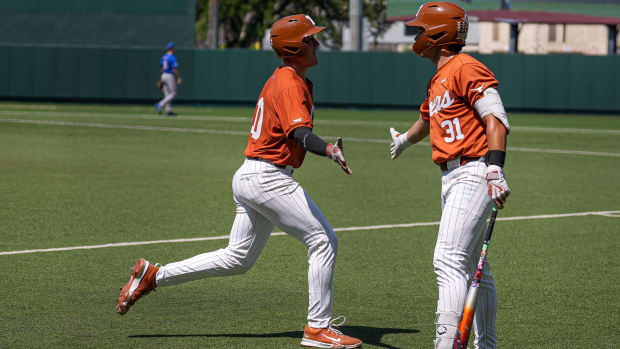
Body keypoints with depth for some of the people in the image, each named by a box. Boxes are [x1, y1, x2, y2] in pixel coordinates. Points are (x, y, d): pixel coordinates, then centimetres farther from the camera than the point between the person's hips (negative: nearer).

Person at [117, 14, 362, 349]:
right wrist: (328, 150, -49)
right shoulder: (289, 83, -15)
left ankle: (152, 276, 17)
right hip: (269, 178, -10)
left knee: (238, 258, 16)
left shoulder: (281, 79, 16)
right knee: (323, 240, -8)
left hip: (249, 178, 10)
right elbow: (301, 132, -32)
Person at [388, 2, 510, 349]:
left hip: (474, 173, -10)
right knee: (472, 266, 15)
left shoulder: (466, 69, -10)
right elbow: (427, 121, 42)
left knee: (449, 261, -19)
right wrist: (405, 139, 62)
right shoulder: (438, 81, 21)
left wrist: (495, 169, -31)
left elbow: (496, 119, -20)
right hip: (452, 178, 10)